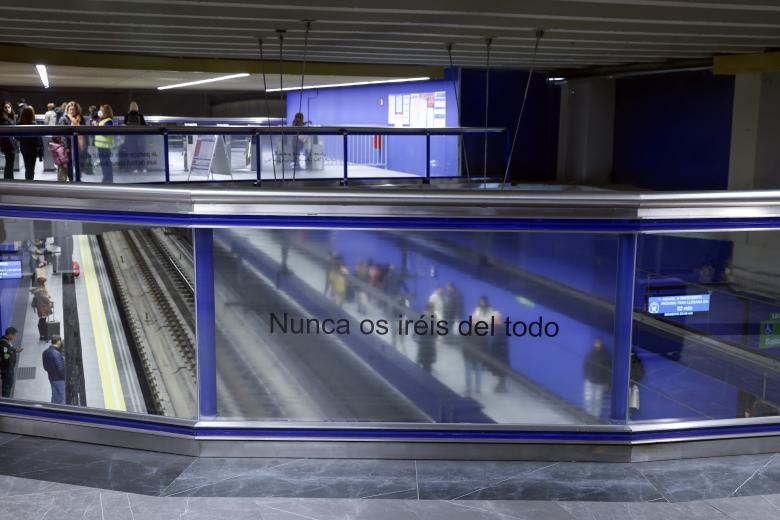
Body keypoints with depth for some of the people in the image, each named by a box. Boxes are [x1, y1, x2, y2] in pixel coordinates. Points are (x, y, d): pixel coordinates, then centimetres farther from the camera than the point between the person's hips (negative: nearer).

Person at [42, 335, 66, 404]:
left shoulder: (45, 353, 1)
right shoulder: (57, 354, -27)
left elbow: (45, 367, 9)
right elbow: (61, 369, -24)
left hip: (51, 378, 9)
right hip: (59, 379, -9)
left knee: (55, 398, 21)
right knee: (61, 400, 3)